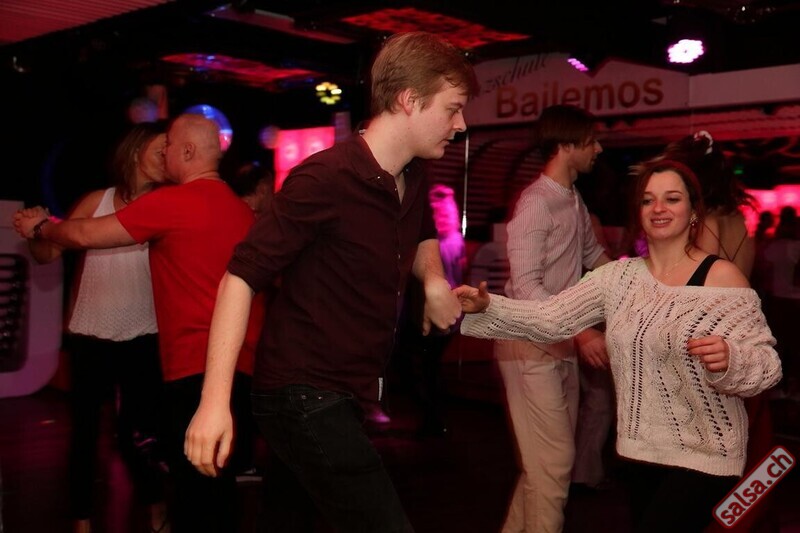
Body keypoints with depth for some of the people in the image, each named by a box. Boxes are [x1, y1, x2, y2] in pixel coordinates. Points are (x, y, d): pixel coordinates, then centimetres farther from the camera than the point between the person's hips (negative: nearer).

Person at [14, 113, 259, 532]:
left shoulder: (170, 202, -9)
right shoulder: (240, 208, 13)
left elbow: (86, 235, -3)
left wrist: (40, 227, 15)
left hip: (196, 367, -8)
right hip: (238, 363, 8)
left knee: (193, 483, -3)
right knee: (216, 478, 17)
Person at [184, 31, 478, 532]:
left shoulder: (415, 180, 6)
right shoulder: (325, 178, -20)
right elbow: (241, 277, -19)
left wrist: (434, 281, 4)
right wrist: (215, 400, -26)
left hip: (340, 396, 9)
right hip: (304, 395, -9)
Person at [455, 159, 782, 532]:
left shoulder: (722, 276, -10)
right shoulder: (619, 275, 4)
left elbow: (767, 364, -13)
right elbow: (550, 318, -4)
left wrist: (730, 360, -34)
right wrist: (487, 307, -18)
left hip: (704, 455, -5)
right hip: (641, 449, 5)